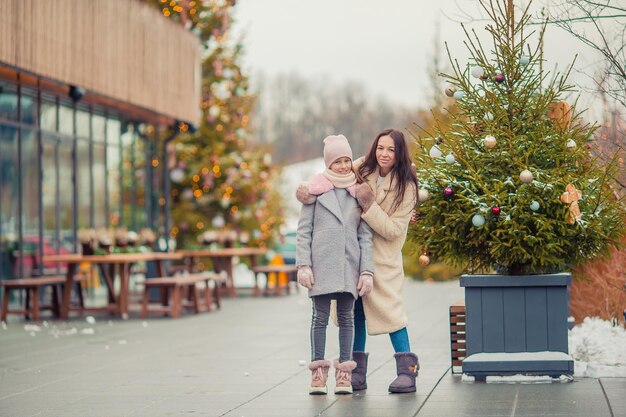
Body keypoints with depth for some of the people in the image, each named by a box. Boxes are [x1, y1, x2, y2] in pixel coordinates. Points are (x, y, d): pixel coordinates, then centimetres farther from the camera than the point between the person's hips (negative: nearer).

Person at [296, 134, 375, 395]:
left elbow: (366, 235, 9)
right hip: (321, 263, -2)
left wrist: (367, 271, 2)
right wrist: (303, 264, -5)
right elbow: (303, 230, 4)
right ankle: (318, 374, 2)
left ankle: (344, 375, 6)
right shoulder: (316, 188, 5)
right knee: (320, 316, 0)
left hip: (349, 264, 2)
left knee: (346, 317, 3)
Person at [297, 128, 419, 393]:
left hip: (383, 258, -4)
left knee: (389, 307, -11)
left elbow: (392, 230, -15)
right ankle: (357, 372, 16)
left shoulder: (406, 187, -11)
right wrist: (306, 191, -20)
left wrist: (368, 205, -25)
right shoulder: (362, 169, -2)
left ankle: (407, 370, -3)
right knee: (355, 309, 7)